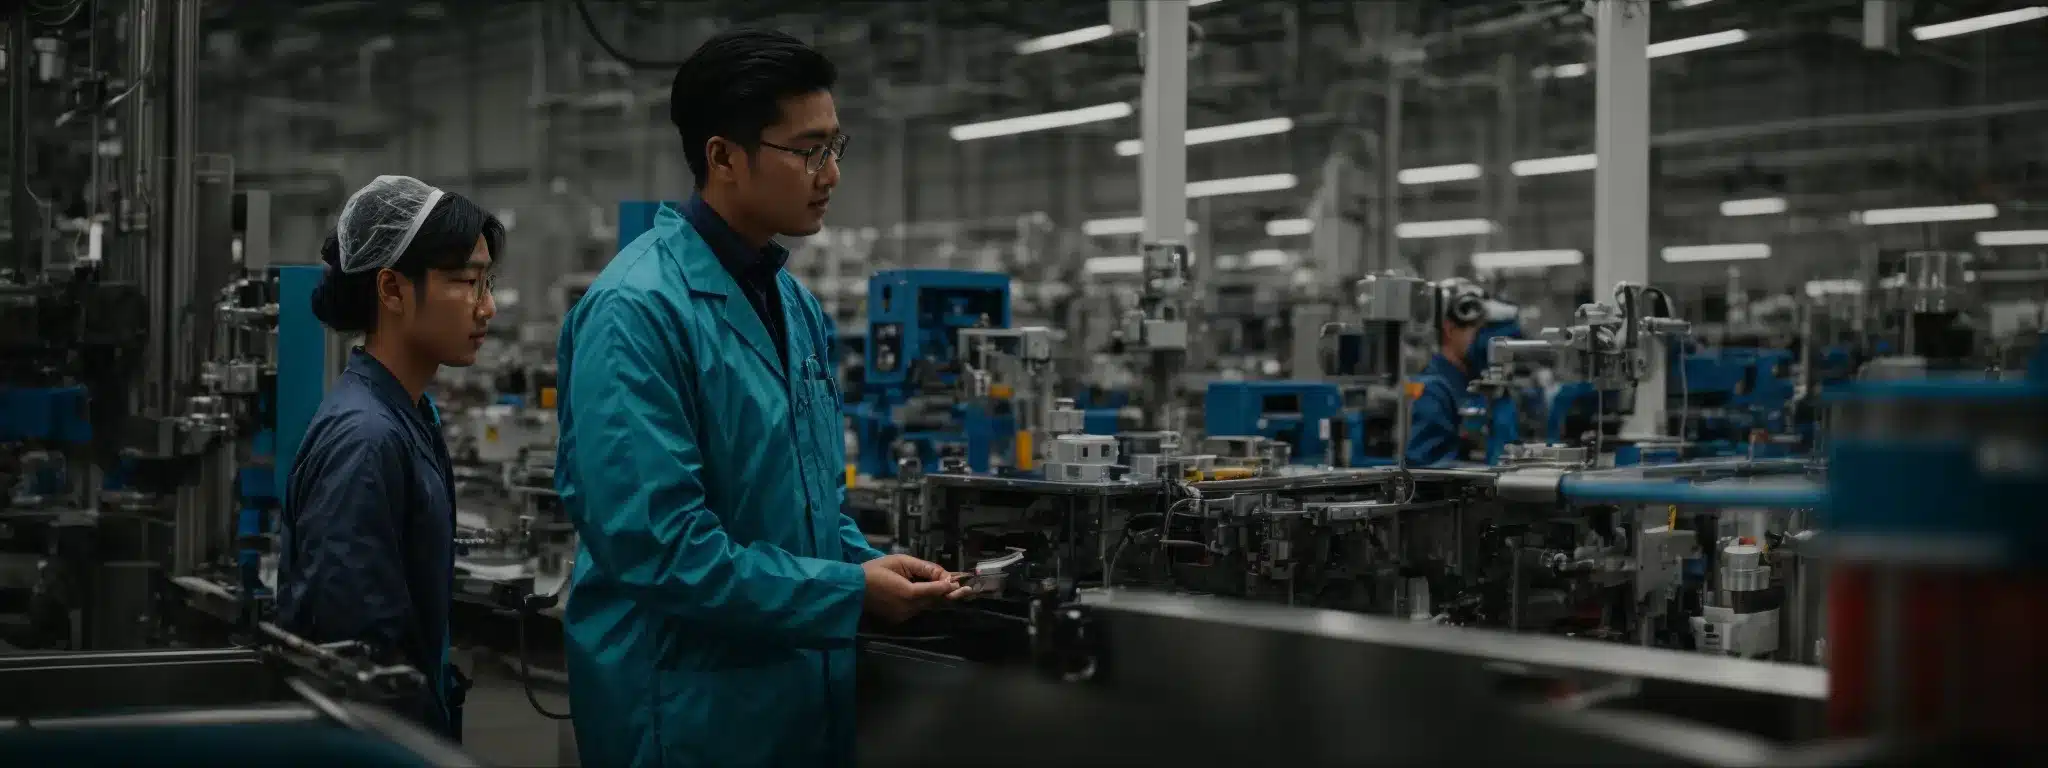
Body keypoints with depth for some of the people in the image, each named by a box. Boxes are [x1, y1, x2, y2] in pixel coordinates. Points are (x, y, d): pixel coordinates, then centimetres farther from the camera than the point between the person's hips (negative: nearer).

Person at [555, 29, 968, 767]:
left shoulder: (794, 302, 10)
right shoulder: (638, 310, -18)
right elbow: (654, 546, -24)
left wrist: (874, 567, -1)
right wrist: (848, 593, -18)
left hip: (799, 693, 8)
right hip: (686, 706, -8)